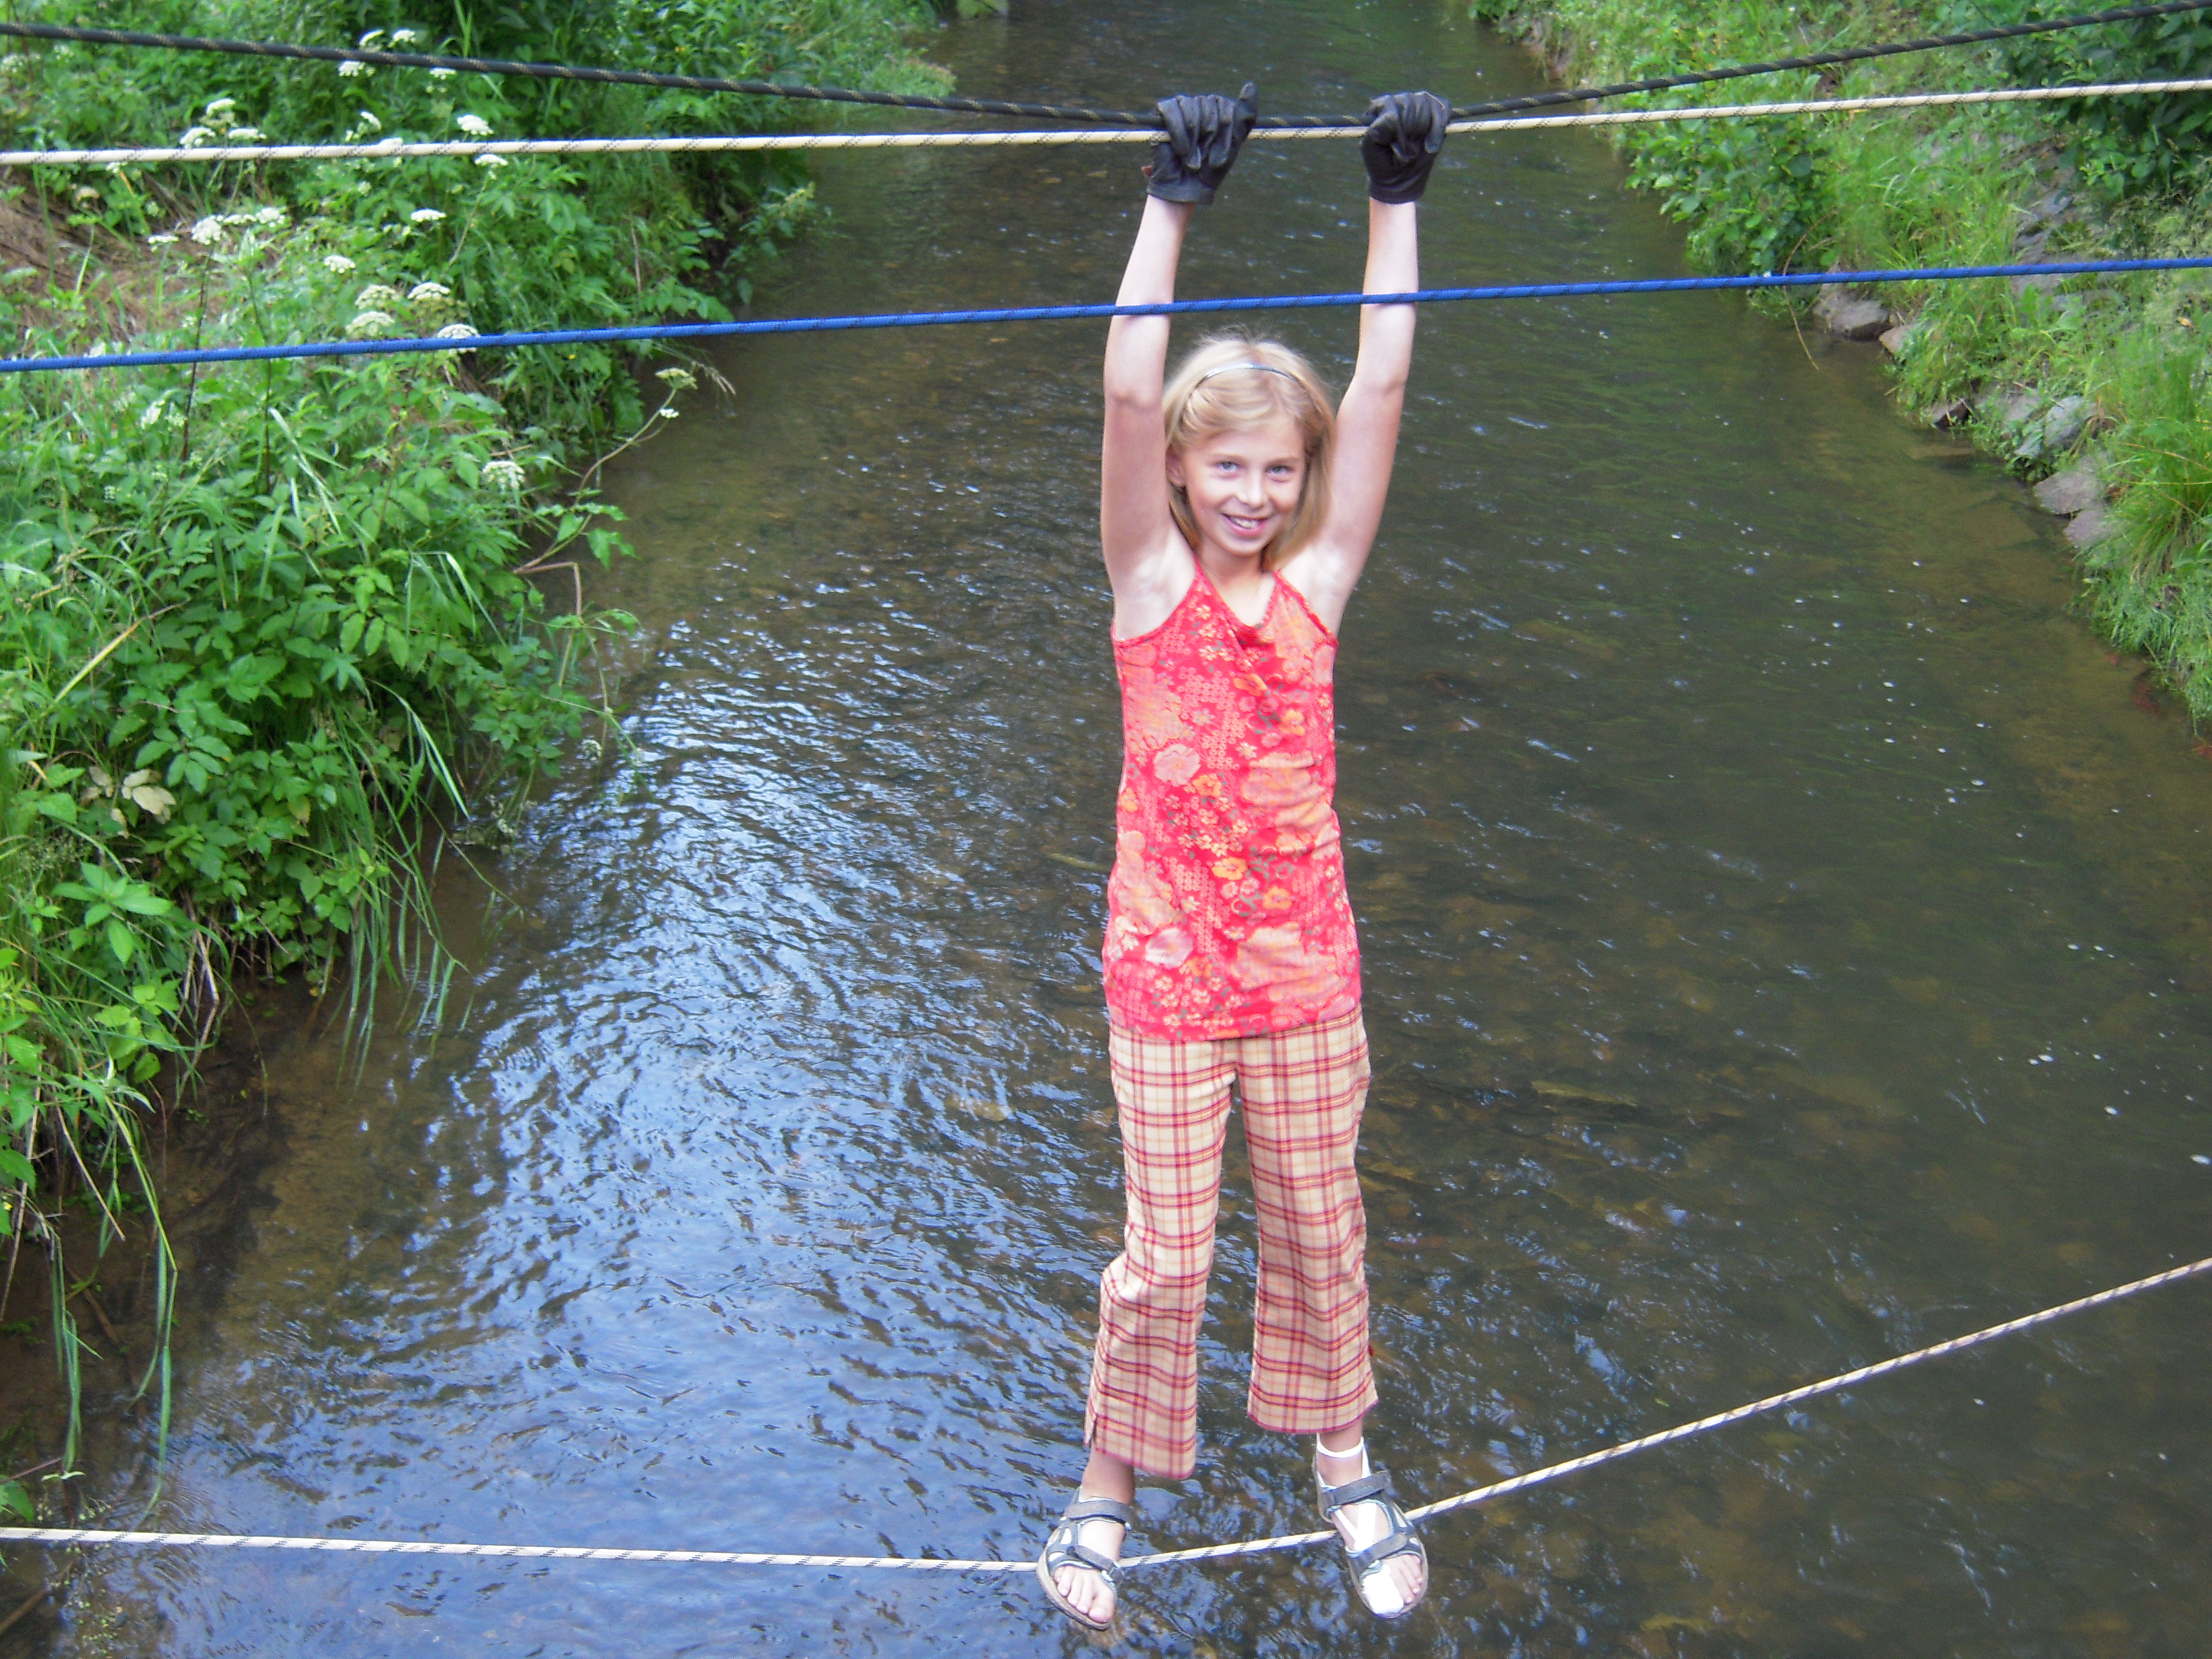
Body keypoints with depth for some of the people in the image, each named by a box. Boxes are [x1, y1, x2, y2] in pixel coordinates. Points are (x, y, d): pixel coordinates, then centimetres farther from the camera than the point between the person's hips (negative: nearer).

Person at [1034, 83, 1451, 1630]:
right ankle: (1110, 1482, 30)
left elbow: (1381, 387, -8)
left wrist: (1396, 200, -11)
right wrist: (1174, 203, -28)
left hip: (1308, 976, 3)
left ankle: (1342, 1457, 40)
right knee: (1165, 1254, 8)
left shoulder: (1317, 584, -3)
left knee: (1320, 1231, 18)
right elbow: (1130, 395, -22)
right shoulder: (1152, 583, -9)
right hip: (1169, 981, -3)